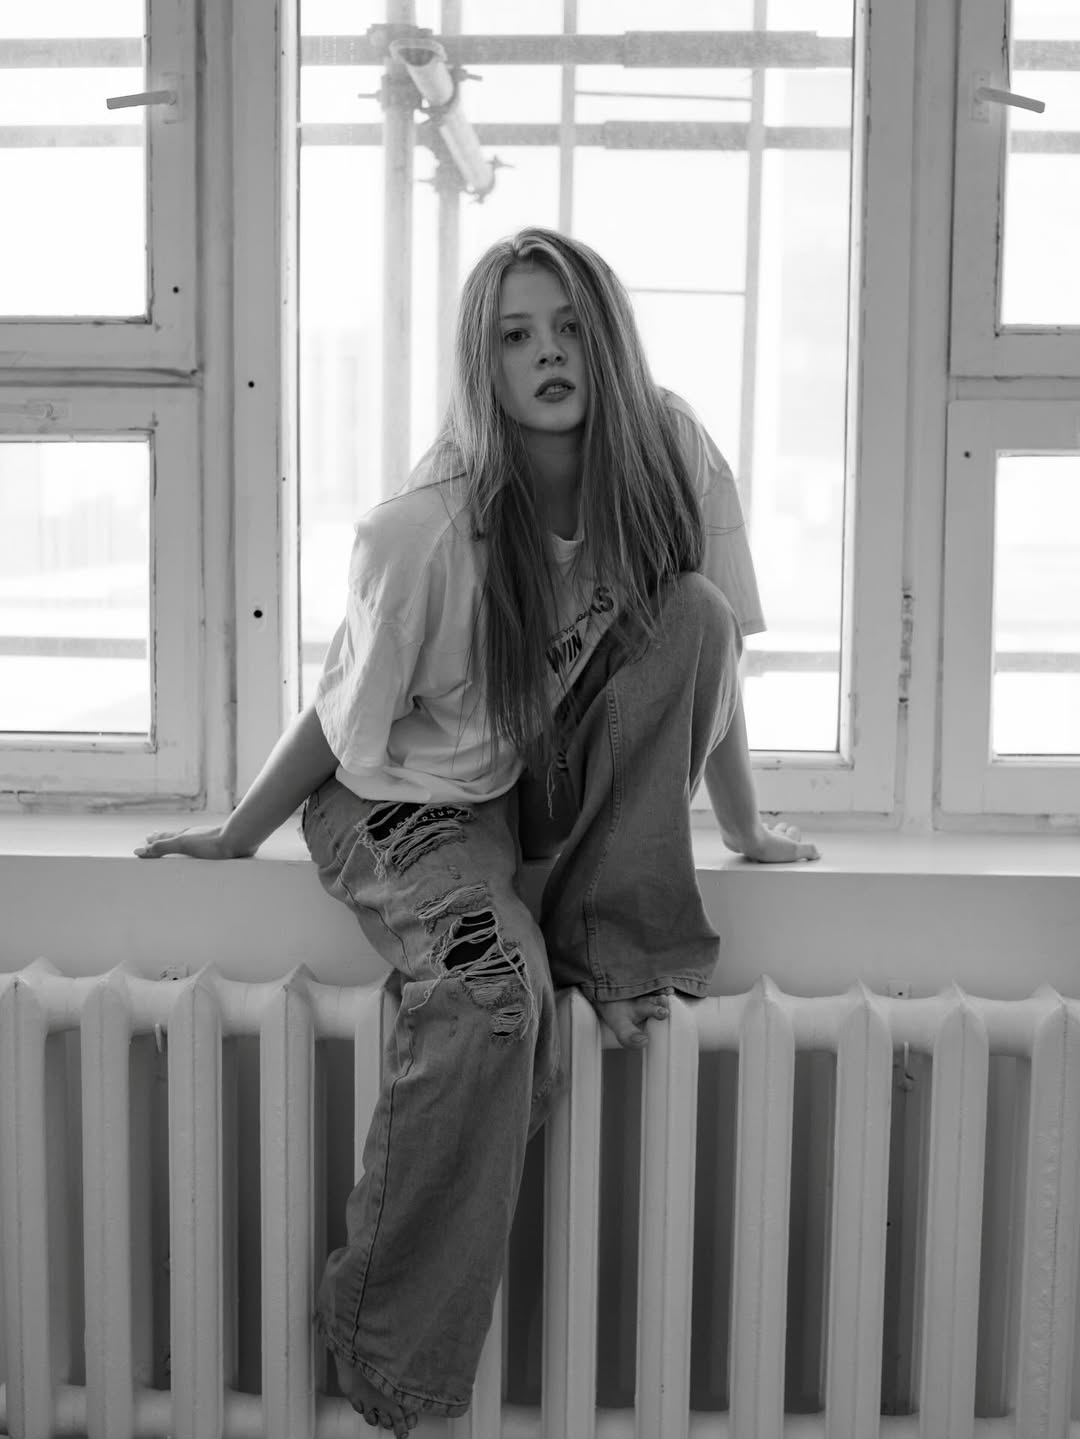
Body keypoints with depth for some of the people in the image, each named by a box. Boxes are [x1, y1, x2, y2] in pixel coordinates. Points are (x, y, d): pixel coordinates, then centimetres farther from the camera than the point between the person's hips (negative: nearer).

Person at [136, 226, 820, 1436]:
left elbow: (711, 658, -3)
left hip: (568, 780, 4)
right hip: (420, 800, -4)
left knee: (690, 611, -22)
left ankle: (617, 946, -12)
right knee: (496, 991, -33)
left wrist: (745, 831, 3)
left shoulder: (664, 455, -12)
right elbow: (344, 713, -9)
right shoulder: (421, 528, -23)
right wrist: (235, 836, -1)